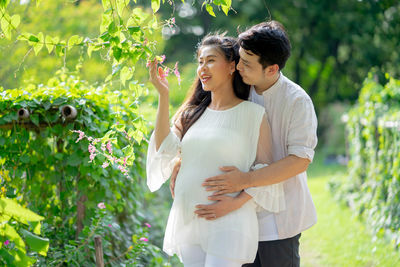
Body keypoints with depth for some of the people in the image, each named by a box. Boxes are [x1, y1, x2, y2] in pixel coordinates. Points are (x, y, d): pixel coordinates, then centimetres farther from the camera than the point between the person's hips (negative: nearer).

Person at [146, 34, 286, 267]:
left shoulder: (253, 114, 0)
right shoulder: (192, 114, 14)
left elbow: (266, 170, -1)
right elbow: (165, 149, 0)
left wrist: (238, 201, -15)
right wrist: (163, 95, -1)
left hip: (228, 223, -5)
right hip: (187, 220, 5)